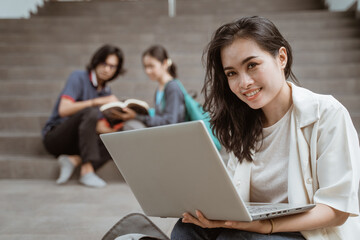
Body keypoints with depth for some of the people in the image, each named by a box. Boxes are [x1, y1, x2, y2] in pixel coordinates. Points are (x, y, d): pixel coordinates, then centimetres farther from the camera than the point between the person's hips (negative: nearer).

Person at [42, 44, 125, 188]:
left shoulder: (106, 91, 11)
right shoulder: (79, 77, -7)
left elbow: (100, 127, 3)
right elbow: (63, 109, -22)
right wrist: (98, 101, -27)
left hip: (76, 143, 6)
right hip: (54, 136, -5)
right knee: (90, 112, -34)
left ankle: (73, 160, -28)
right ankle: (87, 170, -38)